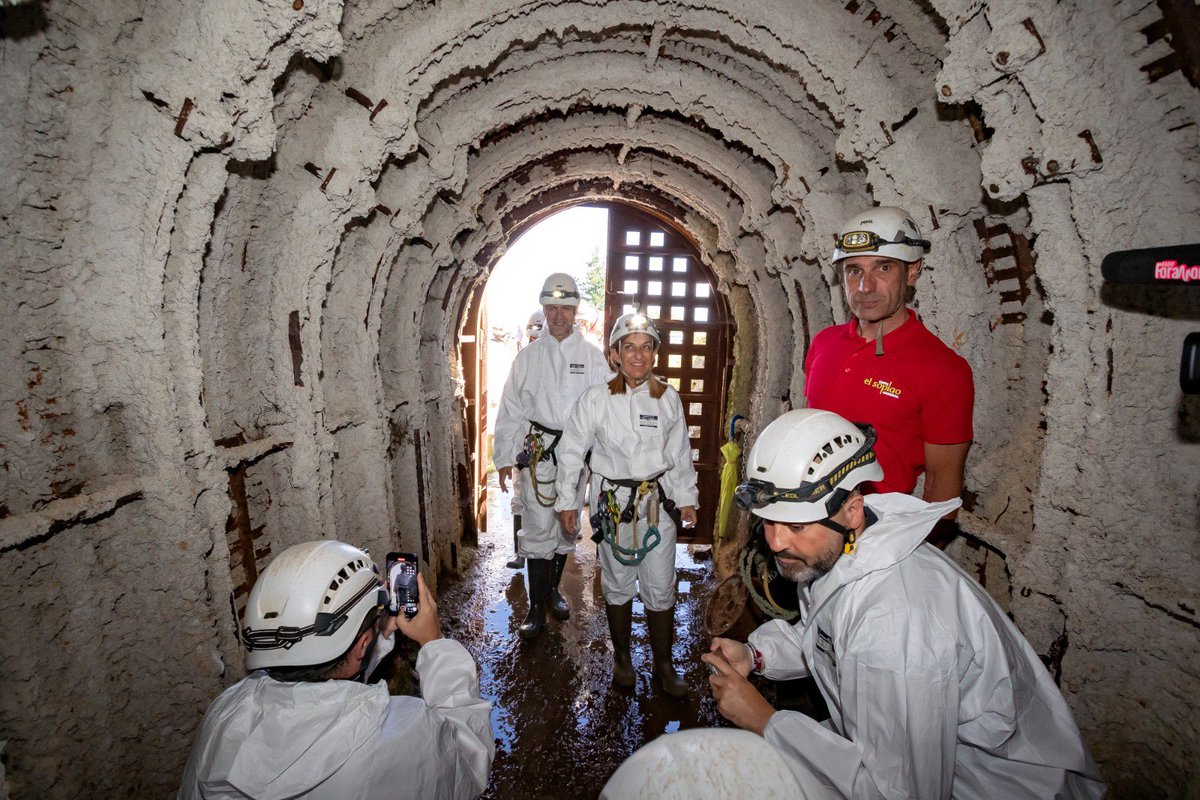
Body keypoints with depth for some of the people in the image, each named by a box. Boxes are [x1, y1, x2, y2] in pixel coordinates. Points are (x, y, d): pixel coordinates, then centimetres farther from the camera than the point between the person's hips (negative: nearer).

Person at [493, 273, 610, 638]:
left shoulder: (592, 356, 4)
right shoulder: (527, 357, 4)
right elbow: (510, 410, 5)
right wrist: (504, 458, 2)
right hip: (538, 451, -1)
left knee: (567, 526, 14)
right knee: (539, 529, -2)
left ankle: (553, 588, 35)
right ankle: (537, 606, 12)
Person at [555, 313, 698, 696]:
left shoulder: (668, 398, 0)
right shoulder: (596, 399, -8)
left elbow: (680, 453, 10)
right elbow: (571, 450, -1)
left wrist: (686, 499, 8)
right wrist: (567, 501, 0)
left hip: (657, 502, 2)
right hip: (613, 502, -1)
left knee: (661, 589, 8)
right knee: (617, 584, 14)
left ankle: (663, 664, 30)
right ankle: (621, 657, 37)